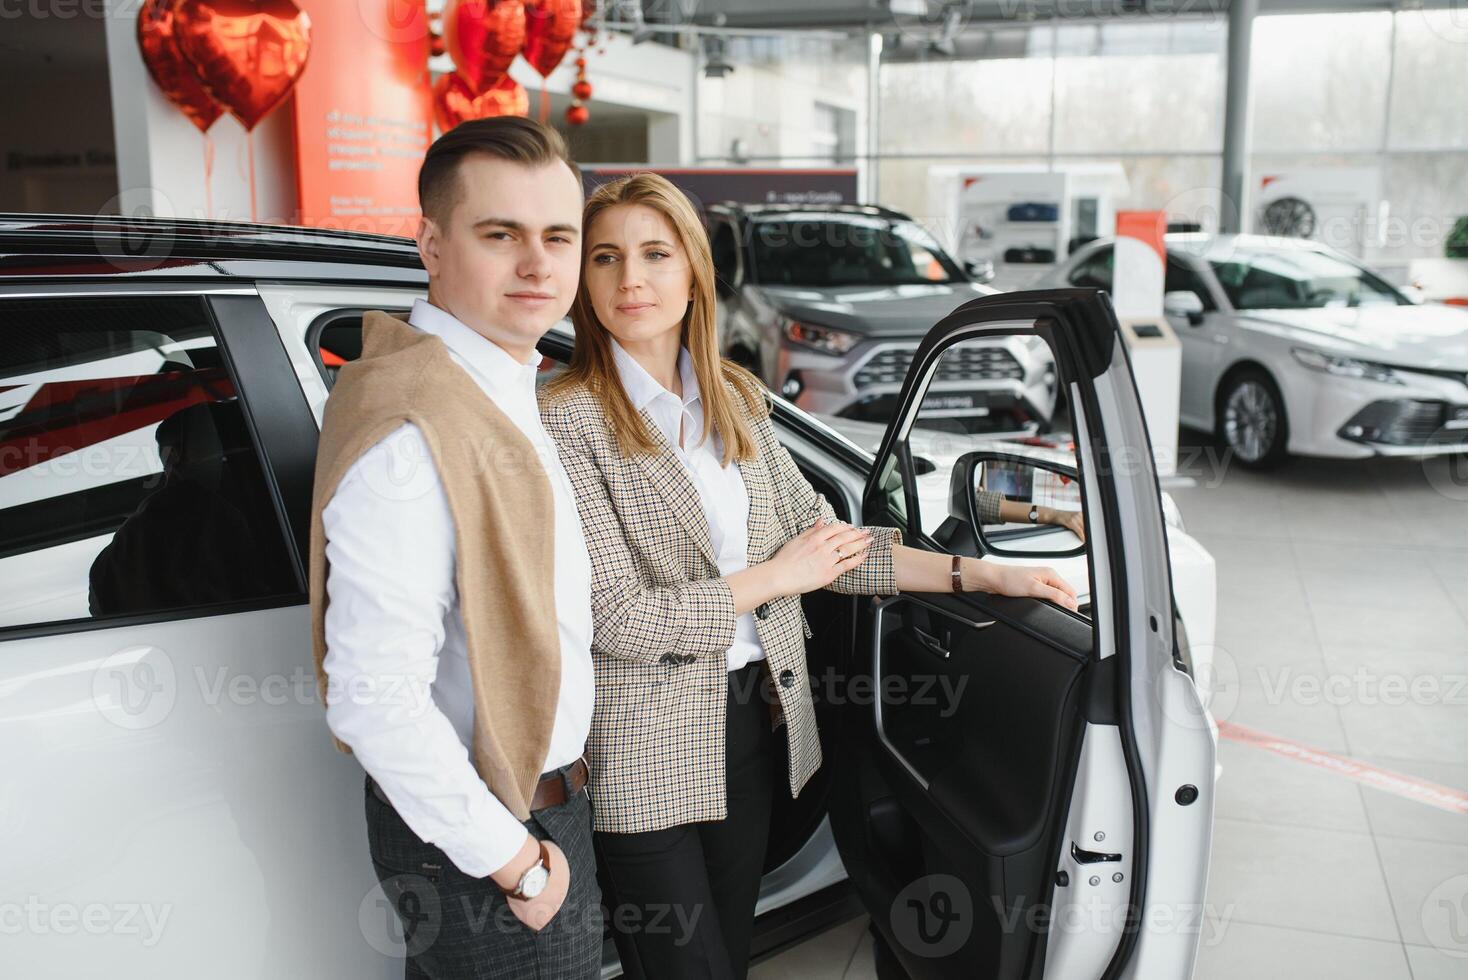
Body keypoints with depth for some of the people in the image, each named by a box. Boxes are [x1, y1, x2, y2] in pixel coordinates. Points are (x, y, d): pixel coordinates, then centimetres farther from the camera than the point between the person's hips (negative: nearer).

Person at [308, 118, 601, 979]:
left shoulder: (511, 386, 4)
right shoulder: (407, 430, -27)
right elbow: (373, 700, -28)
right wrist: (516, 862, -19)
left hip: (548, 795, 9)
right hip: (473, 836, -9)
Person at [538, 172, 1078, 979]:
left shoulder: (737, 400, 5)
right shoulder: (569, 420, -15)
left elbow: (822, 536, 8)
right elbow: (616, 617, -19)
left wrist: (980, 574, 2)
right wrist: (774, 578, -11)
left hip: (753, 718, 6)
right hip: (645, 752, -6)